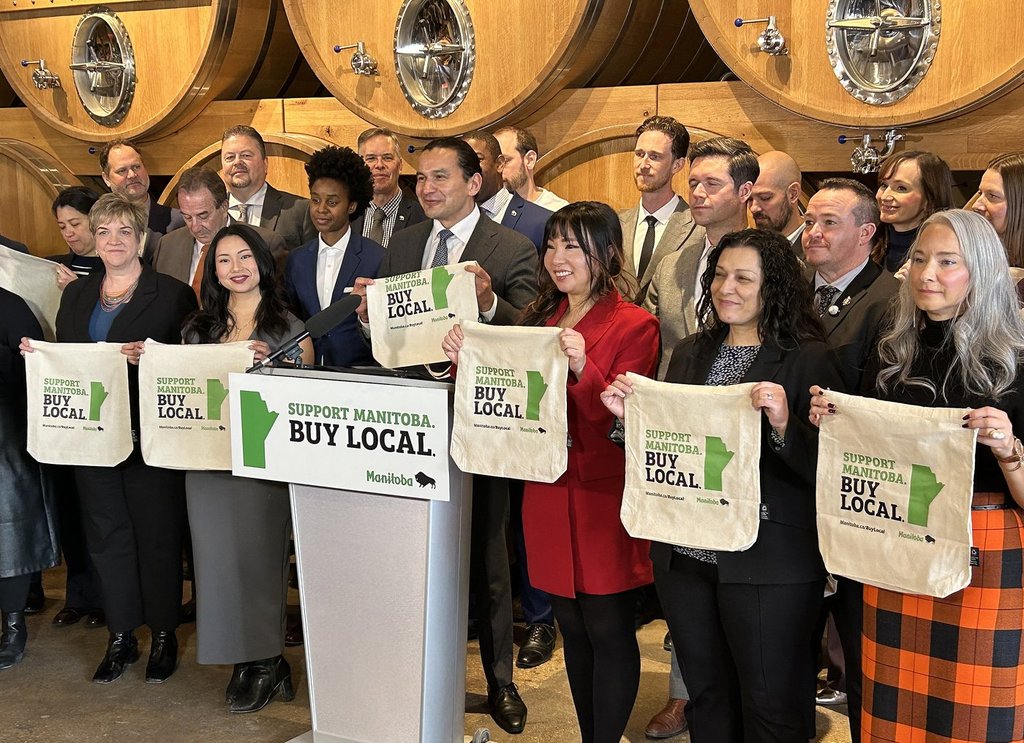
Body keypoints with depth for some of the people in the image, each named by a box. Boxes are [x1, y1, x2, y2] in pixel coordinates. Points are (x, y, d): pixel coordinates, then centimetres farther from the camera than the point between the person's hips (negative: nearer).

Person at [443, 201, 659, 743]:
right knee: (572, 628, 15)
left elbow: (622, 420, -14)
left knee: (608, 630, 2)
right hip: (548, 494, 6)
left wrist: (583, 368, -30)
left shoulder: (635, 326, -8)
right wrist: (468, 361, -7)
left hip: (605, 499, -6)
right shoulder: (539, 317, 10)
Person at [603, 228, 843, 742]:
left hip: (766, 560, -5)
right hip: (685, 555, 6)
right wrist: (630, 416, -3)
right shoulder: (689, 353, 9)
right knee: (706, 698, 19)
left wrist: (784, 425, -30)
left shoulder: (809, 360, -8)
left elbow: (824, 469, -14)